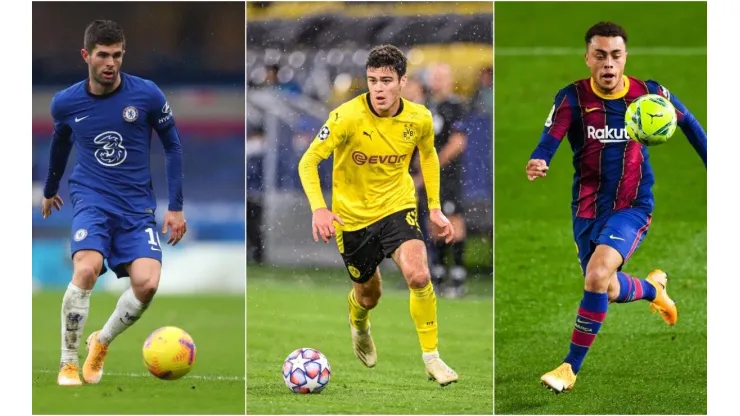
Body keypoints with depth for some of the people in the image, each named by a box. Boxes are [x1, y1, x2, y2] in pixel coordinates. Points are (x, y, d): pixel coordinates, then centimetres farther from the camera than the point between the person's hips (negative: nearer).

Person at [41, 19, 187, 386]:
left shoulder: (147, 95, -7)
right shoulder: (65, 103, -3)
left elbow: (172, 145, 5)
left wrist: (175, 207, 2)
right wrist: (50, 189, 34)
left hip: (137, 204, 1)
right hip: (92, 198, -1)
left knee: (146, 283, -19)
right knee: (87, 269, -29)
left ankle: (101, 343, 12)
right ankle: (68, 362, -10)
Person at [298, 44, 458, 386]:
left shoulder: (419, 118, -12)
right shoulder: (348, 117, -24)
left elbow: (428, 155, 11)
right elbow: (308, 162, -21)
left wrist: (435, 208, 8)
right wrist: (319, 209, -35)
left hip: (397, 207, 1)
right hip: (353, 214, -1)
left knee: (418, 275, -25)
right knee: (368, 295, 15)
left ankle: (431, 358, -8)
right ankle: (359, 325, 55)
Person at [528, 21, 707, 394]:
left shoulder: (650, 94, -10)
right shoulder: (573, 98, -13)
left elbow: (689, 124, 8)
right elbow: (550, 139, -27)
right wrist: (537, 164, -50)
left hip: (632, 207, -3)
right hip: (588, 209, 3)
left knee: (598, 274, -26)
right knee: (609, 292, 14)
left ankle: (571, 366, -14)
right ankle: (651, 288, 51)